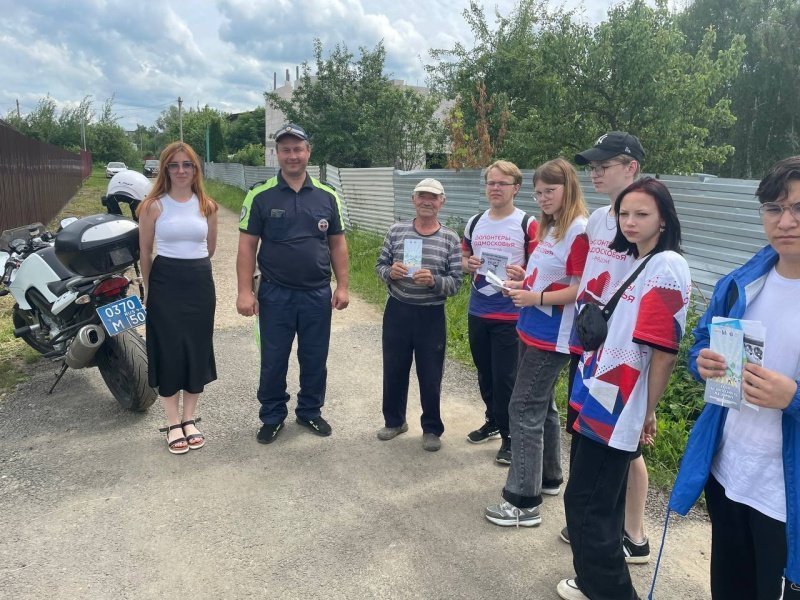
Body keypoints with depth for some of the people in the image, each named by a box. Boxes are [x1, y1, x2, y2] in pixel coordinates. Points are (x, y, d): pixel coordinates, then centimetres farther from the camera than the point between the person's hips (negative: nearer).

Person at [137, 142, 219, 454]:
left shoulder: (207, 205, 4)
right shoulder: (153, 206, -3)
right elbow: (145, 252, 4)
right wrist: (149, 288, 11)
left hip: (200, 284, 3)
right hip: (165, 285, -2)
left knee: (197, 351, 8)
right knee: (168, 352, 2)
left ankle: (189, 418, 24)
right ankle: (173, 423, 17)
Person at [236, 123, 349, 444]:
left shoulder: (327, 196, 3)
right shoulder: (260, 195, -4)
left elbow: (337, 244, 7)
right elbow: (247, 246, -4)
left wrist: (342, 285, 1)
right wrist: (245, 292, -10)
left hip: (318, 294, 2)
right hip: (275, 294, -2)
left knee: (315, 359, 13)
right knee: (273, 361, 9)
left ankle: (310, 412, 32)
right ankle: (272, 416, 28)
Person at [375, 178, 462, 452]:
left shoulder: (451, 239, -5)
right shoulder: (396, 230, 0)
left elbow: (455, 283, -6)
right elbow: (380, 265, 5)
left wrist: (434, 281, -24)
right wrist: (390, 272, -16)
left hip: (431, 316, -2)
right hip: (397, 311, 2)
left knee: (430, 376, 9)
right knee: (394, 370, 15)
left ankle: (432, 428, 28)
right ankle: (394, 421, 36)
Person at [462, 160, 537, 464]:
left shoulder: (528, 225, -9)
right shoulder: (475, 223, 8)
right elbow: (464, 258, 19)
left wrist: (523, 275, -28)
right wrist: (468, 264, -4)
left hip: (510, 315, -5)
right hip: (477, 312, 6)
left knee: (505, 378, 1)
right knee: (485, 373, 18)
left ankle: (510, 437, 18)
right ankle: (494, 421, 39)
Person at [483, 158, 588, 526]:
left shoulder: (579, 230, -15)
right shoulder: (548, 227, 12)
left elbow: (580, 290, -18)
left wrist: (536, 297, -22)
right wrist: (522, 284, 4)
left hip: (553, 337, -9)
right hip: (532, 330, 10)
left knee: (524, 410, -7)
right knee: (542, 405, 19)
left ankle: (524, 502, 2)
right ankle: (549, 478, 36)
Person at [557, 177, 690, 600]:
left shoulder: (667, 268, -15)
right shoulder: (629, 261, 13)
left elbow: (664, 350, -18)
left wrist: (647, 412, -11)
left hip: (618, 407, -9)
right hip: (596, 398, 9)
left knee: (588, 503, 1)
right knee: (593, 500, 19)